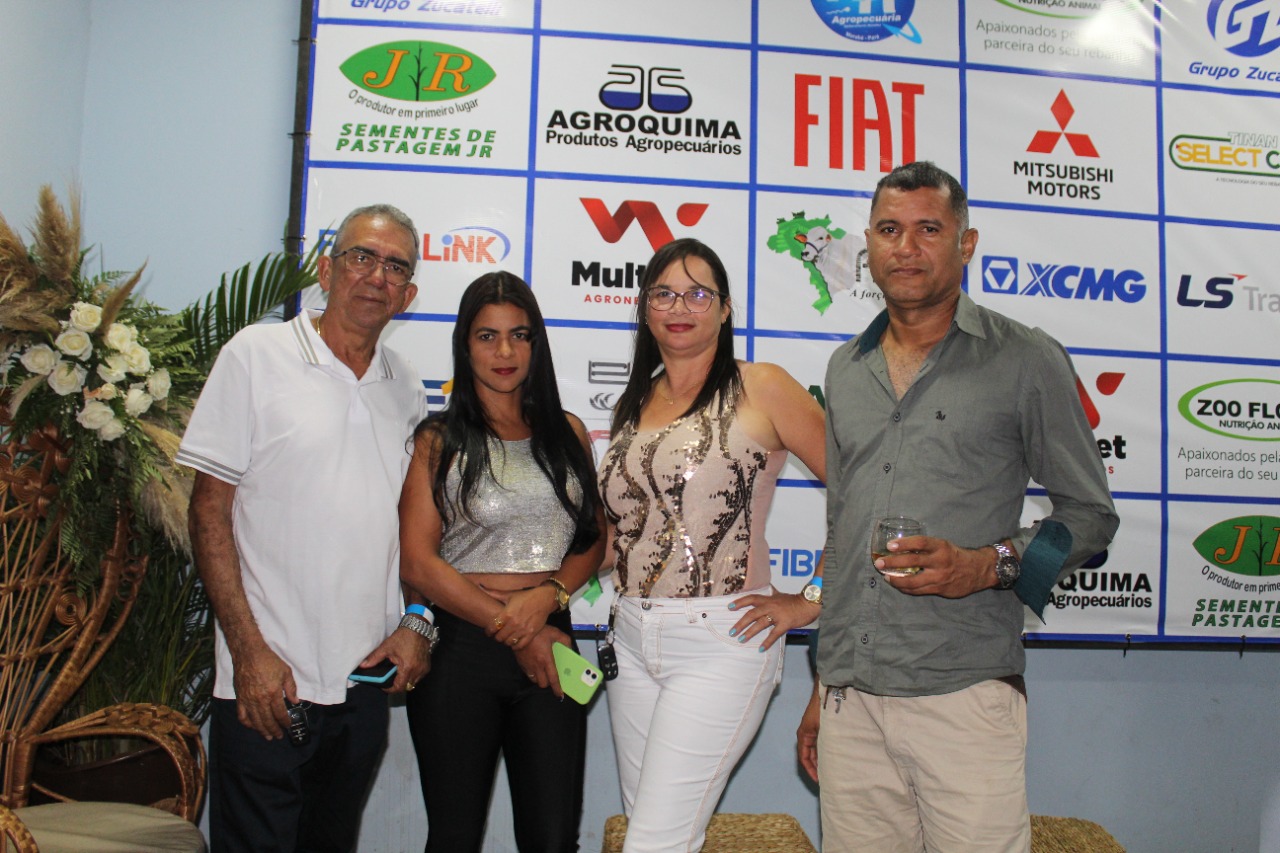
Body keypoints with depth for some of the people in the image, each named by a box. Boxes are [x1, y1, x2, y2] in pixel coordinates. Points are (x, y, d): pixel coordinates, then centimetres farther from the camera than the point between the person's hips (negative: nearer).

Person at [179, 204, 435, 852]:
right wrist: (249, 650, -14)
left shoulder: (407, 388, 10)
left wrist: (416, 620, 1)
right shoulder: (257, 355, -5)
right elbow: (209, 510, -7)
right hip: (267, 680, -5)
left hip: (366, 679, 5)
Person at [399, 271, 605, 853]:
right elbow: (417, 563, -7)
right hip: (460, 646, -2)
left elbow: (595, 540, 10)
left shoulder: (567, 433, 12)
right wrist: (508, 628, -10)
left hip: (549, 641, 3)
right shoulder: (440, 440, 1)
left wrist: (547, 595, -10)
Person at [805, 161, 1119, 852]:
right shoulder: (845, 370, 14)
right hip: (849, 699, 4)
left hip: (964, 694, -4)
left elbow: (1091, 514, 4)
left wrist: (991, 564, -16)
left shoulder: (1027, 361, 0)